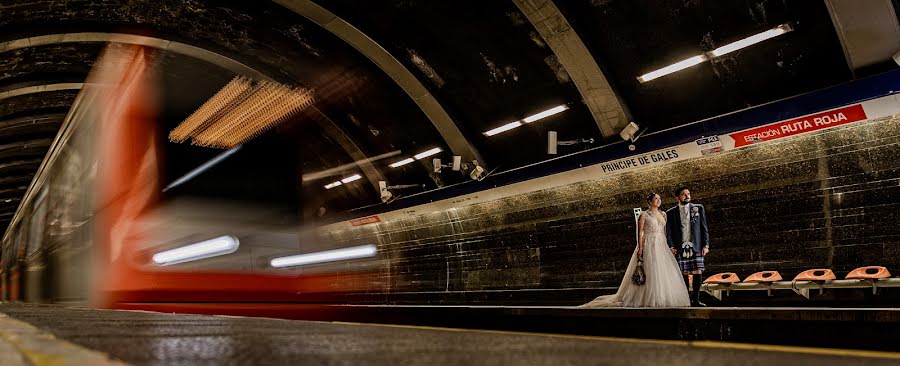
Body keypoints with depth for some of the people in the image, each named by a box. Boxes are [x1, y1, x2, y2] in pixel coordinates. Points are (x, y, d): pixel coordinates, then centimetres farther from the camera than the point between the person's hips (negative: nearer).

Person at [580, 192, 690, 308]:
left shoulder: (663, 215, 15)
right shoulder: (644, 215, -1)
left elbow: (664, 231, 17)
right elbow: (640, 232, -6)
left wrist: (667, 246, 10)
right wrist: (640, 248, -15)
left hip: (662, 246, 6)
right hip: (649, 246, -6)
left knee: (665, 272, -1)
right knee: (650, 272, -9)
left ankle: (663, 298, 5)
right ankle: (650, 299, -4)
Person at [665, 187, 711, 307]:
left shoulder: (699, 208, 10)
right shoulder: (671, 213, 7)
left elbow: (704, 228, 8)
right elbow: (668, 232, 6)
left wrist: (705, 245, 1)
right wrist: (671, 246, -6)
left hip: (696, 246, 1)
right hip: (680, 248, 0)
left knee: (698, 272, -5)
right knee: (684, 274, 1)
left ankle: (695, 299, 4)